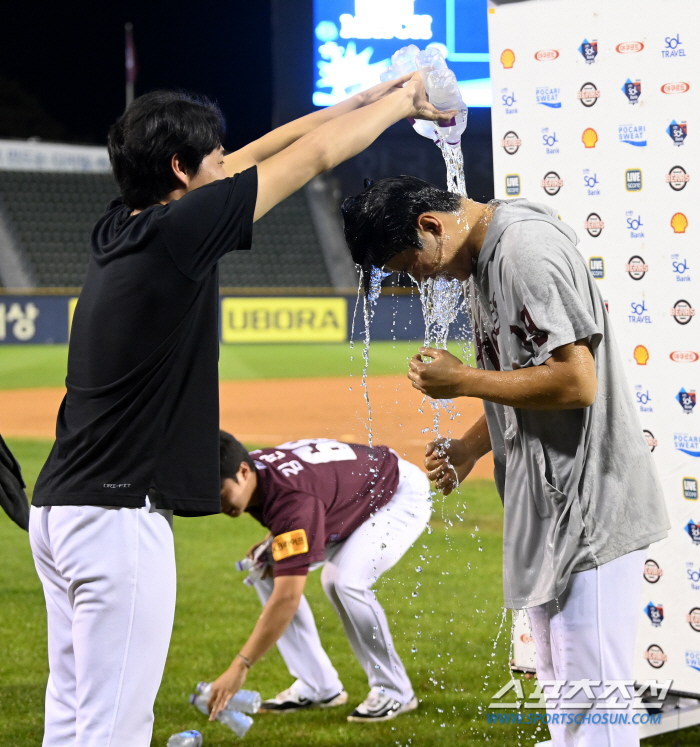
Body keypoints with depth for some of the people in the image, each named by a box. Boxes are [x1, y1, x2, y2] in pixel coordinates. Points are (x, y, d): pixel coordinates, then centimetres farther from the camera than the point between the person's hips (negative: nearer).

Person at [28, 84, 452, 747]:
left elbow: (253, 157, 20)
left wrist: (362, 101, 26)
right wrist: (400, 103, 12)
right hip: (120, 513, -9)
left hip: (58, 508, 9)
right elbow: (313, 155, -4)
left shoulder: (119, 229, 9)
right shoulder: (176, 231, -14)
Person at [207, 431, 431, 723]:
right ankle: (319, 687, 2)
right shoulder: (250, 471, -16)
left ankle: (394, 692, -13)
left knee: (344, 581, -31)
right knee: (268, 573, -2)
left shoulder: (292, 500, -41)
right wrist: (274, 541, -10)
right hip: (349, 502, 9)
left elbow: (287, 598, -46)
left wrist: (240, 667, -48)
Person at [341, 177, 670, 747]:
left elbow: (577, 383, -25)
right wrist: (471, 446, 12)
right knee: (561, 692, 17)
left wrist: (463, 381, -15)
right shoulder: (482, 257, 14)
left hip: (591, 507, -11)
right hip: (551, 507, 11)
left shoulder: (527, 248, -19)